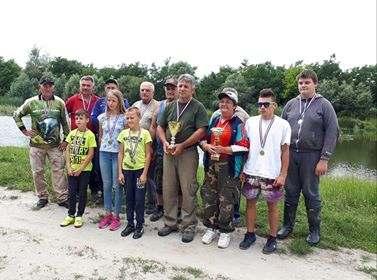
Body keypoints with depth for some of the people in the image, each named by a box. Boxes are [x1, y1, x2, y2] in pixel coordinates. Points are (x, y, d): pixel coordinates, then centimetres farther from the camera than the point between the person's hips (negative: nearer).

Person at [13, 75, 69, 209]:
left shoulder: (59, 102, 1)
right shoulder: (31, 102, 0)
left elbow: (65, 122, 6)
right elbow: (16, 115, 11)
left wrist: (66, 140, 3)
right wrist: (24, 130, 2)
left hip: (55, 144, 0)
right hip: (36, 144, 1)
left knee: (58, 171, 1)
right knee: (37, 172, 8)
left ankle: (62, 198, 11)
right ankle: (42, 198, 24)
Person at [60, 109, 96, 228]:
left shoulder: (90, 135, -10)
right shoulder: (72, 133, 4)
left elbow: (90, 154, -11)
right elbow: (68, 151, 5)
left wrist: (81, 168, -13)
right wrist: (68, 167, -4)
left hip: (84, 169, -4)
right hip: (72, 169, 4)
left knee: (82, 193, 7)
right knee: (72, 192, 12)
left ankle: (79, 216, 20)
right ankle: (71, 215, 25)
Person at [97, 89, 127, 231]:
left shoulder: (124, 117, -4)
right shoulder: (102, 117, 8)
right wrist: (102, 148, 14)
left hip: (118, 154, -4)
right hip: (104, 153, 4)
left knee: (117, 186, 1)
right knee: (106, 185, 9)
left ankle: (116, 216, 12)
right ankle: (108, 214, 21)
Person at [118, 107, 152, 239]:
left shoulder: (145, 133, -6)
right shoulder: (123, 133, 5)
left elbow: (148, 155, -6)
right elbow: (121, 154, 7)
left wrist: (144, 173, -10)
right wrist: (120, 172, 2)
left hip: (140, 170, -4)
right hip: (127, 170, 4)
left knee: (139, 199, 2)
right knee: (129, 198, 13)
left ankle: (139, 226, 17)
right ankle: (130, 224, 26)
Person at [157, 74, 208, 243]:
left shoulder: (198, 107, -1)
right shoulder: (170, 106, 14)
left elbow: (201, 131, -10)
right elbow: (160, 126, 16)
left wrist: (182, 145, -14)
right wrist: (165, 142, -3)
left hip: (188, 153, -5)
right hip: (169, 152, 5)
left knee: (187, 190, -2)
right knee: (168, 189, 9)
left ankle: (189, 226, 12)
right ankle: (170, 223, 23)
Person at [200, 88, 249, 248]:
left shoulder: (238, 124, -6)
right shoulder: (214, 120, 12)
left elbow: (243, 147, -13)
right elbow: (203, 138, 17)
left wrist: (223, 149, -18)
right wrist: (206, 146, -5)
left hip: (229, 167, -5)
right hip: (211, 165, 6)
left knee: (226, 200, 1)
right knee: (209, 197, 11)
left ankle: (225, 232, 20)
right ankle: (211, 228, 28)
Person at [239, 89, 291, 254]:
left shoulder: (283, 125, -1)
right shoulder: (250, 122, 5)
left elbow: (285, 151, 0)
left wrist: (283, 175, -5)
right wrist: (241, 169, 5)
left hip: (272, 174, -2)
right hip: (251, 172, 3)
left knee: (272, 205, 9)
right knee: (250, 202, 11)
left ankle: (272, 238, 25)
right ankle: (250, 234, 27)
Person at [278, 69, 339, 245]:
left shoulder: (324, 105, -1)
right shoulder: (291, 104, 9)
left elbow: (332, 133, -5)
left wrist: (324, 159, -11)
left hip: (312, 156, -3)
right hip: (290, 154, 3)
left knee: (311, 194, 6)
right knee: (291, 192, 11)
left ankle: (314, 230, 24)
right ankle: (287, 225, 26)